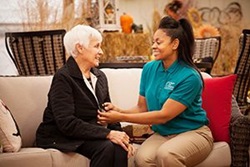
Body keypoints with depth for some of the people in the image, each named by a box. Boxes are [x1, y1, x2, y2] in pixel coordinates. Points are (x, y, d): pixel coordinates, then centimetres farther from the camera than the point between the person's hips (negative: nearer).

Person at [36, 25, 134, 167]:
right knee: (106, 147, -30)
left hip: (91, 133, 6)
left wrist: (119, 134, -9)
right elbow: (67, 123, -22)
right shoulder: (63, 78, -13)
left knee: (120, 147, -24)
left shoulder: (100, 77, 11)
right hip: (61, 138, -6)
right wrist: (108, 134, -27)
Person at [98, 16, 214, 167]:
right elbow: (142, 107, 5)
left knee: (166, 154, -36)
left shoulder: (190, 77, -18)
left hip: (193, 133, -4)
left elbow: (164, 115, -20)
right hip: (162, 134, 4)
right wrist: (120, 111, -16)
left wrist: (121, 118, -21)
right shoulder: (149, 68, 0)